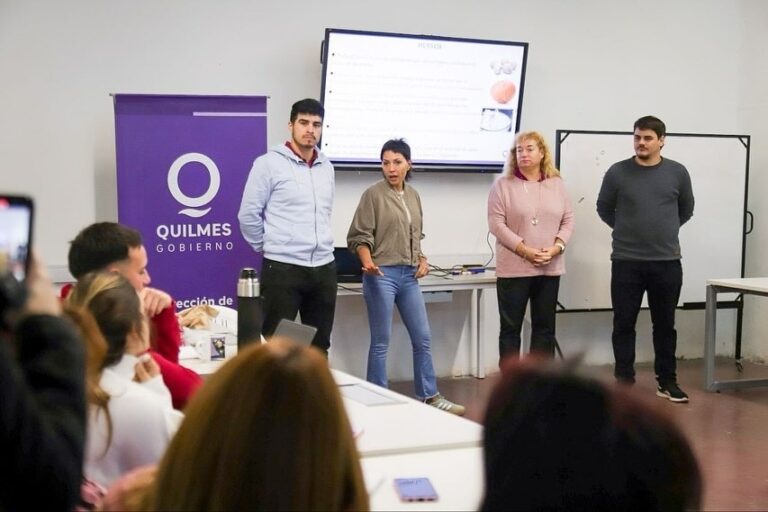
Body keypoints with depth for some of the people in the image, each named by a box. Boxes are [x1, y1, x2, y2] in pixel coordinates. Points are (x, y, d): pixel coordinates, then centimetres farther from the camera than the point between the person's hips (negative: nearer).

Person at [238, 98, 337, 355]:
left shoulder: (326, 167, 11)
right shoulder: (269, 163, -7)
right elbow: (248, 215, -5)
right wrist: (269, 248, 3)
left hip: (324, 268, 6)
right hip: (283, 269, -6)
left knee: (319, 347, 13)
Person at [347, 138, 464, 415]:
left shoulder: (413, 195, 11)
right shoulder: (373, 194, -8)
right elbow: (359, 236, -9)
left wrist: (422, 259, 5)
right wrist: (367, 262, -25)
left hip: (409, 275, 6)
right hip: (382, 274, -6)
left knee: (423, 338, 9)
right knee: (381, 341, 1)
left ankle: (430, 397, 18)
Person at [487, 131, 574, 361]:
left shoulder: (557, 185, 9)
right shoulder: (503, 185, -2)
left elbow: (568, 220, 9)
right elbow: (496, 223, -8)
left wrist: (556, 247, -9)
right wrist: (525, 250, -16)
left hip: (550, 268, 3)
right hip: (514, 268, -3)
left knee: (545, 326, 9)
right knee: (510, 327, 1)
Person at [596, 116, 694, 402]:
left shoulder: (677, 173, 1)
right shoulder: (617, 172, -3)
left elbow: (686, 210, 17)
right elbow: (604, 209, 11)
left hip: (667, 263, 1)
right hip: (626, 262, -1)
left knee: (665, 325, 10)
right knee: (624, 325, 4)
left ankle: (667, 381, 19)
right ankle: (624, 380, 13)